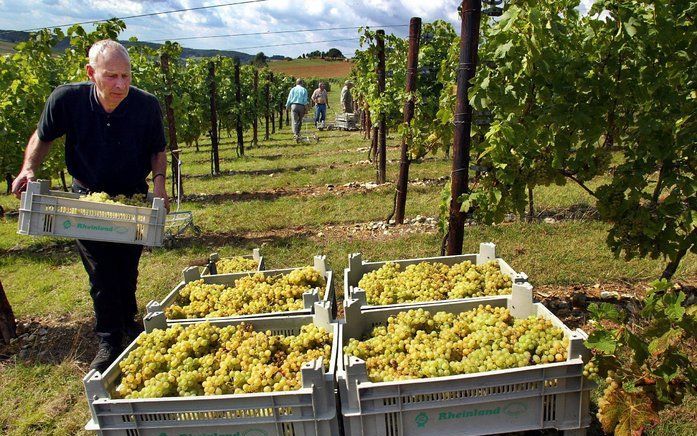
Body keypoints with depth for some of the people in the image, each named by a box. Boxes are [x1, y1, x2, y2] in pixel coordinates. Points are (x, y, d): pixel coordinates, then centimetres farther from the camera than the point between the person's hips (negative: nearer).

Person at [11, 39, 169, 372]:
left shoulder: (146, 105, -19)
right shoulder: (66, 99, -20)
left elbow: (158, 150, -2)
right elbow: (42, 137, 0)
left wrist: (159, 180, -20)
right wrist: (29, 169, -17)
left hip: (133, 198, 1)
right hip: (87, 196, -1)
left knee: (128, 270, 14)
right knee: (100, 273, -1)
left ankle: (128, 322, 40)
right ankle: (109, 340, 17)